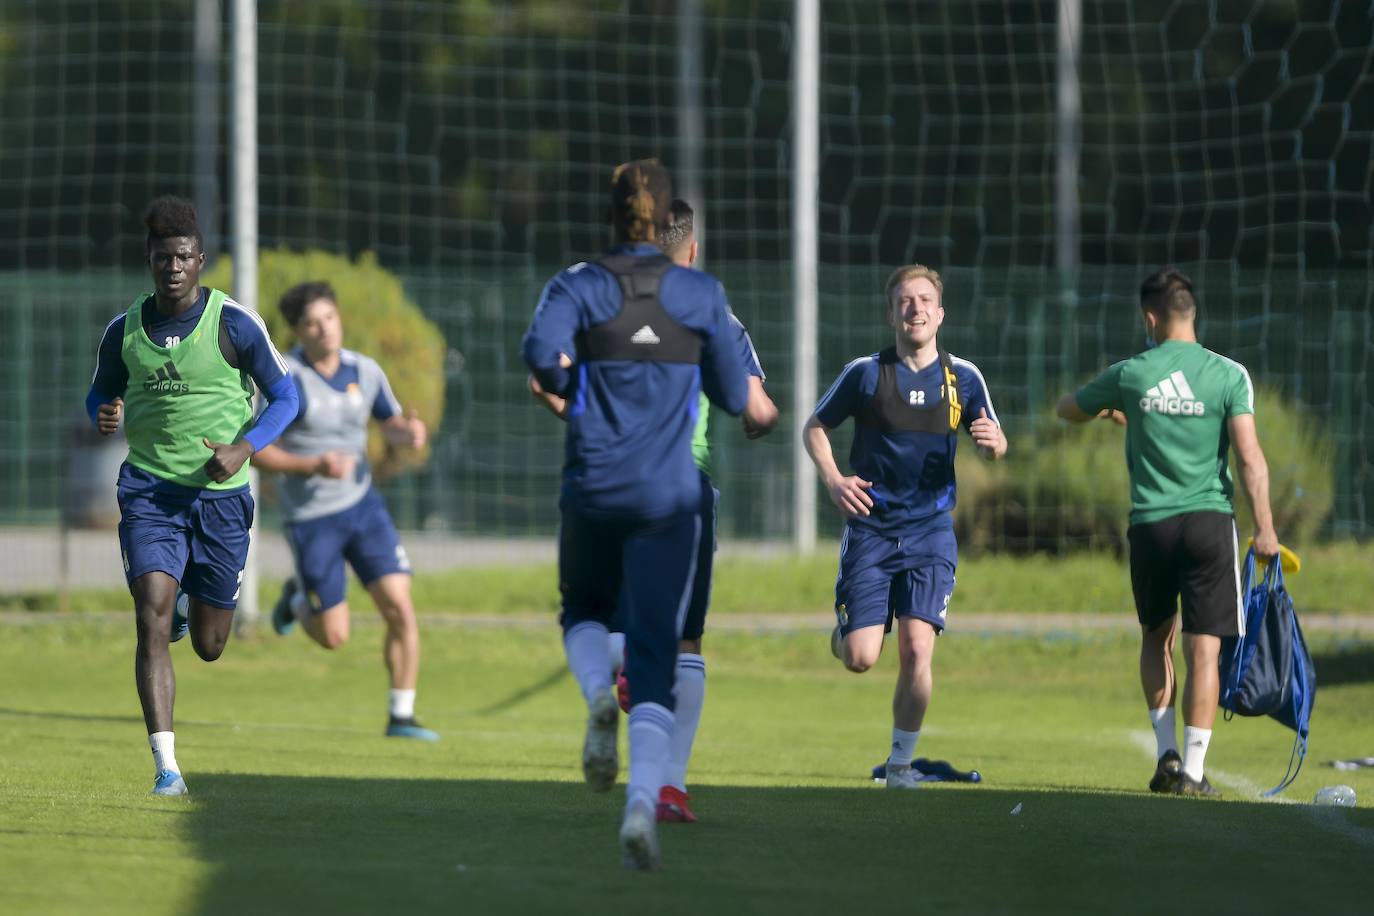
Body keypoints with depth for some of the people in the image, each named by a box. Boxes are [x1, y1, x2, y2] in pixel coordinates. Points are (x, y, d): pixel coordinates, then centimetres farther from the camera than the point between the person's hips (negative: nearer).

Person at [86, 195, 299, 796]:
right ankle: (165, 766, -18)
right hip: (149, 492, 1)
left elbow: (284, 396, 2)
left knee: (209, 647, 8)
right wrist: (105, 416, -7)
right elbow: (100, 393, 18)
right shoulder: (123, 332, 2)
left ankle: (194, 605, 48)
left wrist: (244, 448, -14)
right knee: (152, 619, -19)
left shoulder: (234, 324, -6)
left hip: (219, 494, -1)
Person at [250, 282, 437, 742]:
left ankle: (401, 716, 2)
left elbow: (392, 424, 14)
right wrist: (314, 466, -28)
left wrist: (409, 433, -10)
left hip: (362, 504, 4)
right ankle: (298, 599, 36)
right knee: (334, 636, 2)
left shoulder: (364, 371, -1)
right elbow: (257, 451, -14)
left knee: (400, 609, -10)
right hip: (311, 518, -4)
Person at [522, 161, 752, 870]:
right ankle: (642, 804, -24)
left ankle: (598, 698, -6)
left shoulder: (577, 287, -1)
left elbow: (543, 351, -20)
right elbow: (733, 398, 6)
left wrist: (568, 386, 1)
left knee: (583, 614, 28)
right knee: (654, 664, -2)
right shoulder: (701, 294, 2)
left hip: (592, 490, 0)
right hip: (669, 495, 0)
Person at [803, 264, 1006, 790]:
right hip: (871, 529, -1)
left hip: (930, 530, 1)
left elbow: (993, 444, 12)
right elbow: (815, 427, 8)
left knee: (917, 649, -14)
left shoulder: (963, 378, 3)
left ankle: (901, 761, 4)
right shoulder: (866, 373, -2)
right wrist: (832, 480, -9)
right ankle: (845, 628, 32)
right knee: (860, 660, -7)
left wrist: (993, 443, -13)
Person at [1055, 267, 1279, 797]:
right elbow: (1249, 457, -8)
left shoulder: (1130, 375, 1)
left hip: (1150, 524, 1)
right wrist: (1264, 529, -4)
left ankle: (1167, 752, 10)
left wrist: (1111, 412, 38)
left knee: (1158, 638, 20)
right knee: (1203, 649, 0)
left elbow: (1066, 410, 19)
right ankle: (1192, 769, -5)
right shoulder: (1229, 375, -3)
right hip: (1210, 519, -1)